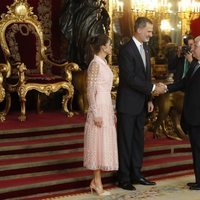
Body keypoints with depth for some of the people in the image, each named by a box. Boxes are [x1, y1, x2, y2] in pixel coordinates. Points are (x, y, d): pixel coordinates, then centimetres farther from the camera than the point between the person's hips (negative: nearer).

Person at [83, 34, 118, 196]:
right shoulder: (95, 64, -14)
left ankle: (96, 180, 19)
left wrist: (112, 111, 17)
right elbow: (90, 91, -17)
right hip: (99, 107, -9)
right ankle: (97, 183, 7)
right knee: (98, 144, -2)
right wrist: (96, 114, -21)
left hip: (107, 107, 9)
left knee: (105, 143, 11)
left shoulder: (104, 63, 13)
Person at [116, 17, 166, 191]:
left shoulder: (145, 49, 12)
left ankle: (136, 174, 23)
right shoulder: (126, 50, -15)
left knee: (138, 140, 13)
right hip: (127, 104, -8)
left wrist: (149, 99, 10)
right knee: (125, 141, 1)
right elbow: (130, 78, -22)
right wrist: (153, 88, -20)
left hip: (141, 104, 8)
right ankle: (124, 178, 9)